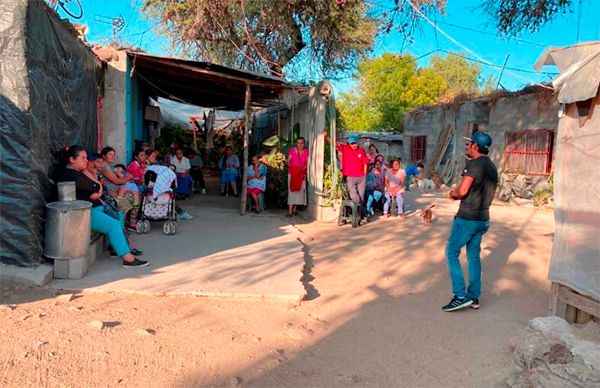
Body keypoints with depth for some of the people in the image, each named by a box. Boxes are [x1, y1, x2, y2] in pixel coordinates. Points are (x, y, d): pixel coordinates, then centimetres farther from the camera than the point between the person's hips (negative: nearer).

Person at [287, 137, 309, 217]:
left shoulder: (306, 152, 2)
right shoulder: (292, 151, -1)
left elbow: (307, 163, 0)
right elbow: (288, 161, 0)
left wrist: (303, 168, -18)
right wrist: (291, 167, -18)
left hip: (301, 174, 2)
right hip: (292, 173, -2)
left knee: (299, 191, 5)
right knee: (291, 191, -6)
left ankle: (295, 209, 20)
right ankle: (290, 211, -8)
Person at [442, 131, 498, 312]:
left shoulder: (473, 164, -15)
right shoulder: (492, 167, 12)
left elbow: (462, 191, -22)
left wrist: (453, 193, 0)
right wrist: (458, 193, 11)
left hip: (467, 218, -8)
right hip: (483, 218, 8)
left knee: (452, 252, 0)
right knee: (474, 255, 14)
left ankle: (461, 296, -3)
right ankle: (474, 297, 19)